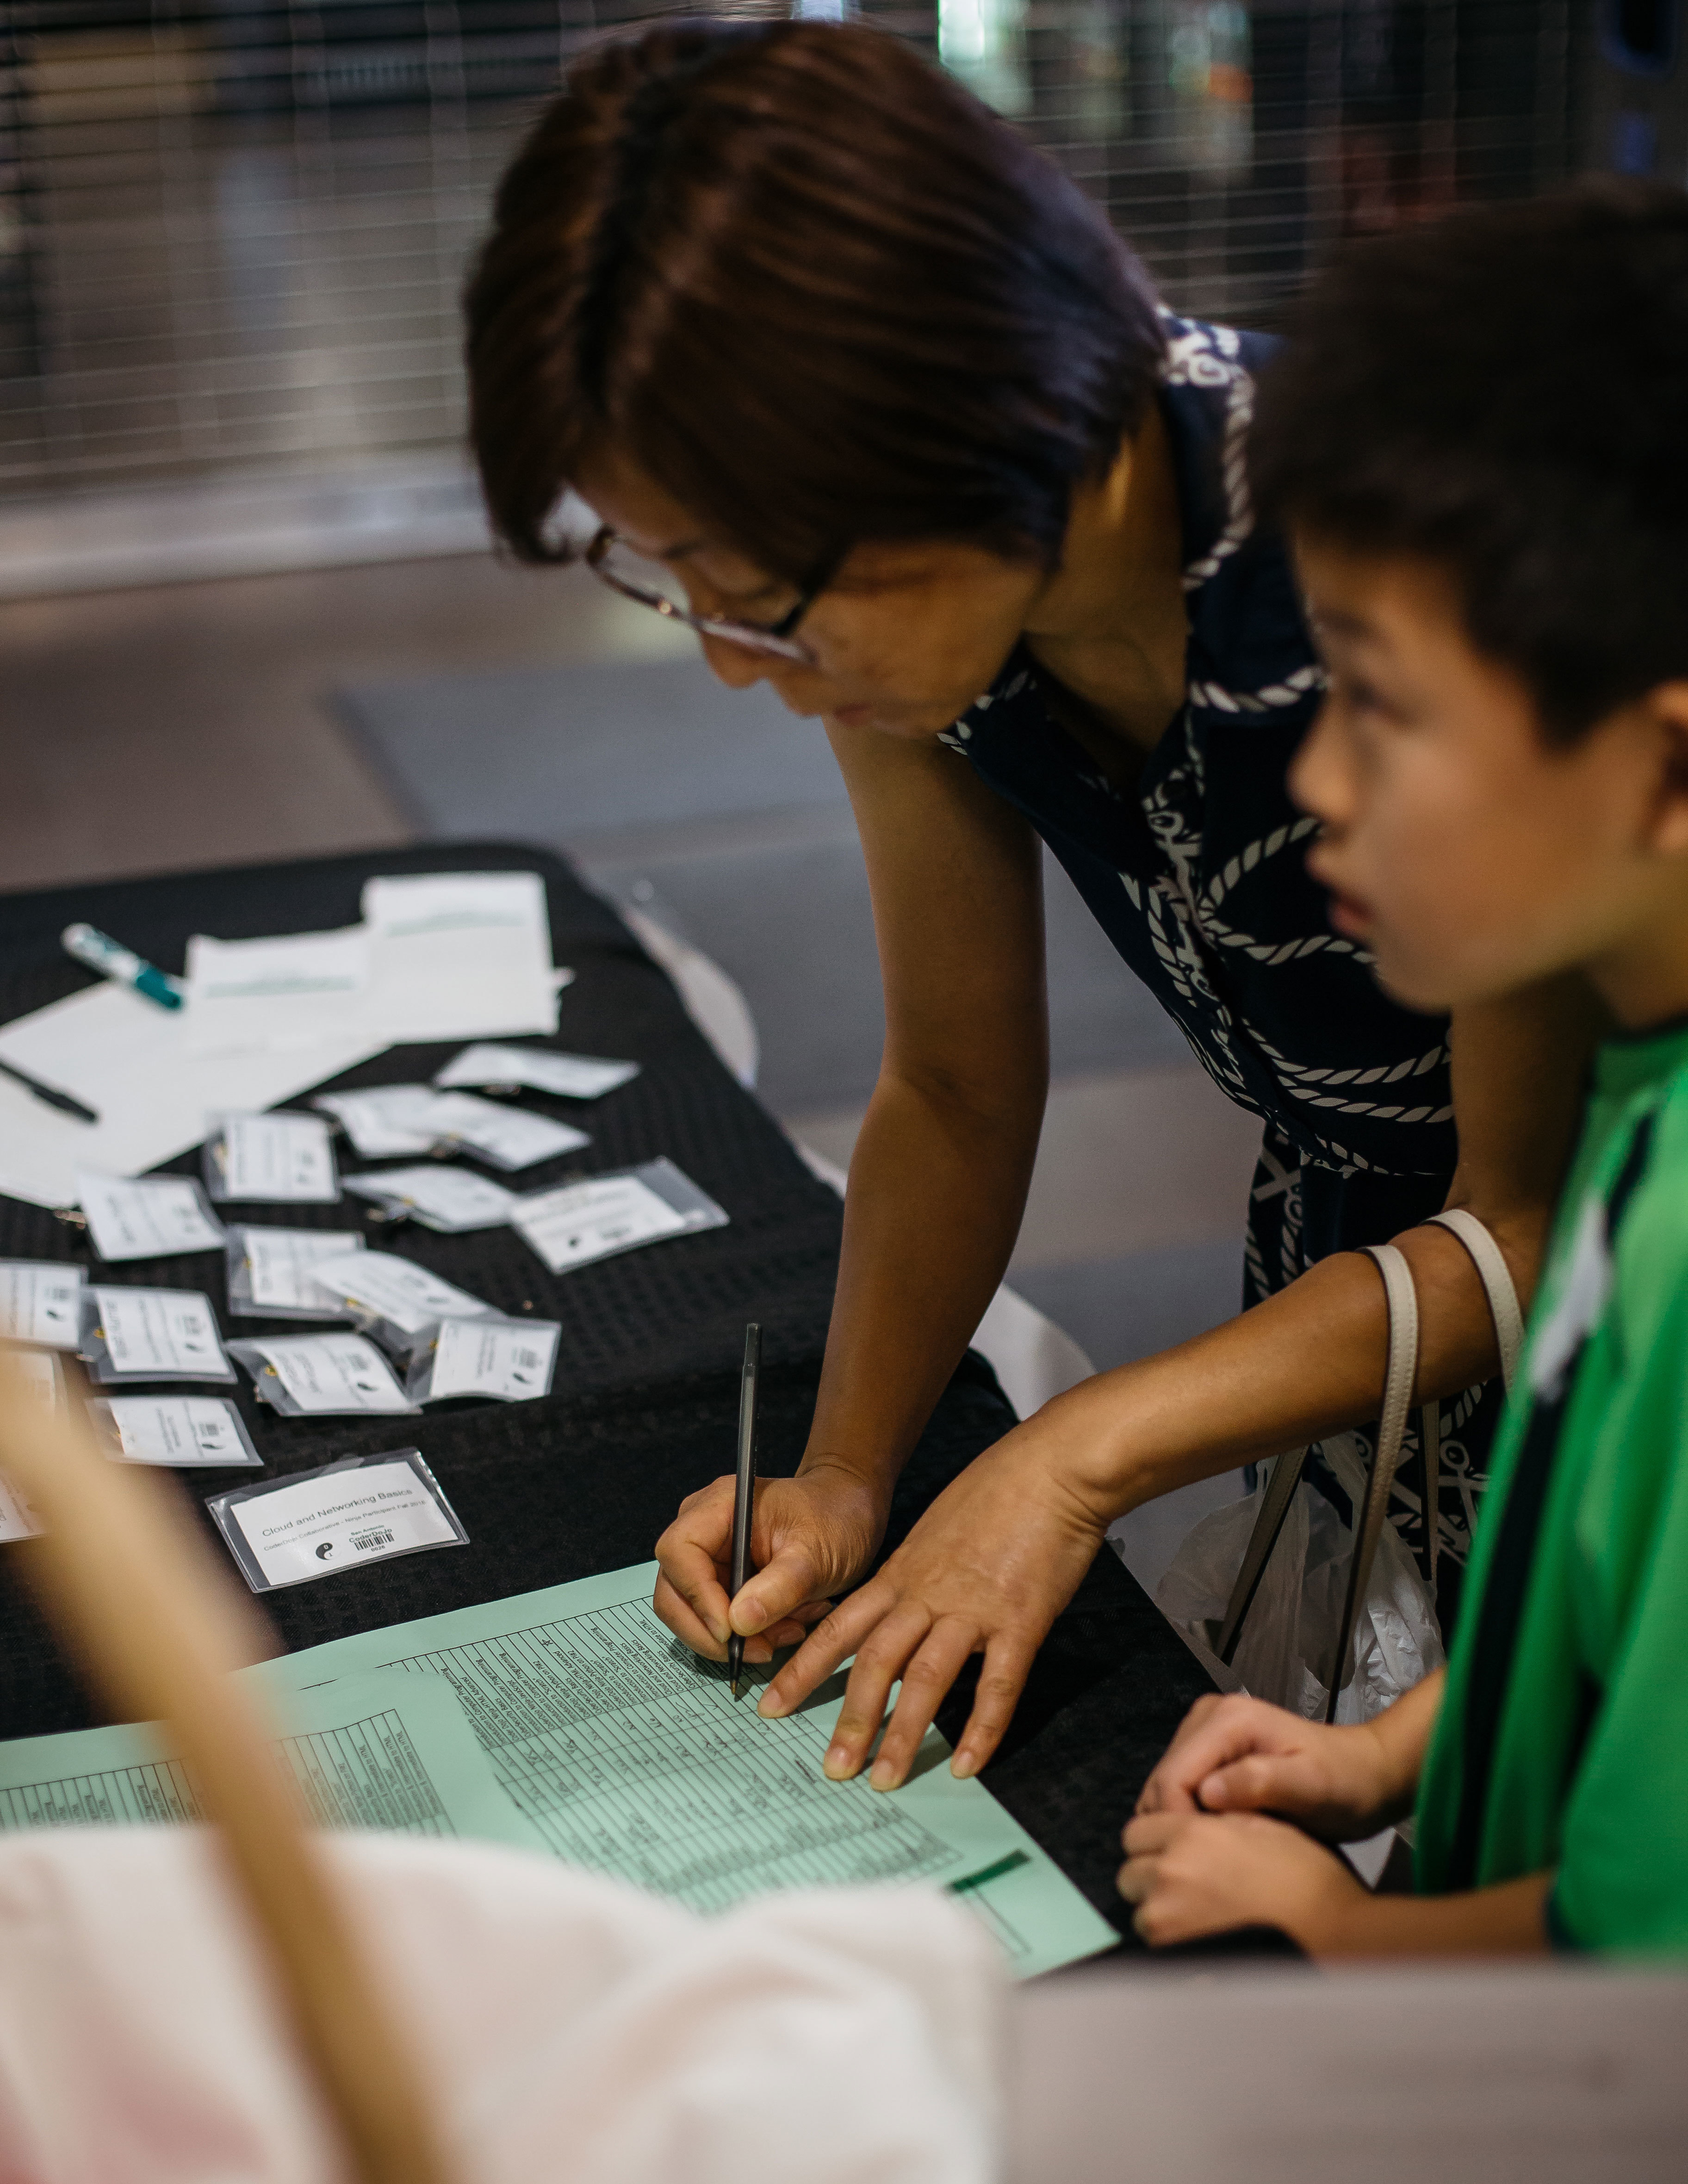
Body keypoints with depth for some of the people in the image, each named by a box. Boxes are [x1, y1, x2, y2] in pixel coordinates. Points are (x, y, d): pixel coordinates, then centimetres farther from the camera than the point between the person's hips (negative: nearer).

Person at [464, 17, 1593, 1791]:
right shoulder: (906, 600, -14)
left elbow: (1537, 1221, -22)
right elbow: (957, 1093, 1)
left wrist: (1080, 1456, -25)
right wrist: (845, 1475, -12)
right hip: (1344, 1253, 5)